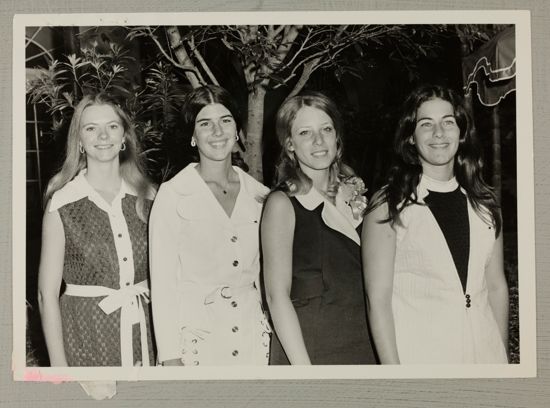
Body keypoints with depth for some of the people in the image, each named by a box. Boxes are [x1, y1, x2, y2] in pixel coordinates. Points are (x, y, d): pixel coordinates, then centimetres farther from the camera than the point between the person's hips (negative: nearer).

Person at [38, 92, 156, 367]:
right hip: (87, 336, -3)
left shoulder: (146, 197, 2)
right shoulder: (62, 205, -7)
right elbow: (47, 293, -6)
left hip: (145, 331, 3)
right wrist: (58, 364, -10)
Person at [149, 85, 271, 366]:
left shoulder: (259, 194, 6)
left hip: (254, 338, 3)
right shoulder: (172, 195, -5)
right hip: (197, 339, -3)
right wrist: (170, 357, -11)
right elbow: (162, 282, -7)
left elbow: (267, 275, 11)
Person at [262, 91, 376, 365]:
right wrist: (304, 372, -18)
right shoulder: (282, 204, -6)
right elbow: (277, 296, -12)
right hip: (307, 351, -4)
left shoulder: (354, 193, 9)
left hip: (362, 348, 5)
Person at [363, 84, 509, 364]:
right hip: (418, 356, -4)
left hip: (485, 351, 4)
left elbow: (496, 286, 10)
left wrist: (502, 355, 8)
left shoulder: (484, 202, 4)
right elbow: (378, 299, -11)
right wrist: (392, 368, -16)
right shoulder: (388, 206, -9)